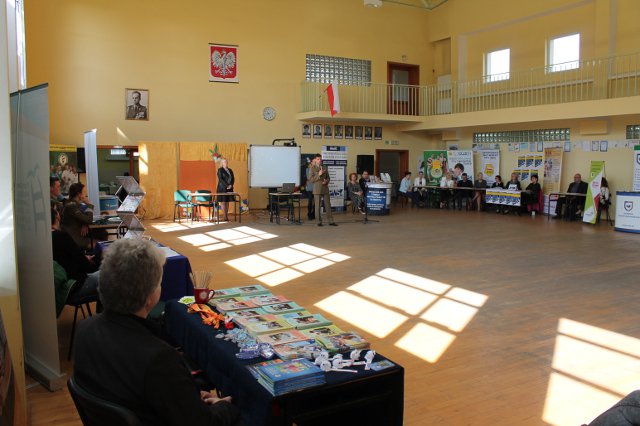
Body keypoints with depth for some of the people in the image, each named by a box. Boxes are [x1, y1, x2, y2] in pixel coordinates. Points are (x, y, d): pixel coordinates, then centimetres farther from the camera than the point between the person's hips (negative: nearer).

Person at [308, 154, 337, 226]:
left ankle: (330, 221, 8)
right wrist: (318, 175, -15)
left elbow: (328, 178, 19)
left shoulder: (325, 168, 13)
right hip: (317, 189, -4)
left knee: (328, 205, 3)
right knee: (317, 206, 0)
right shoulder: (313, 169, 0)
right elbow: (310, 179, -7)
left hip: (325, 189, 4)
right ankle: (318, 221, 9)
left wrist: (326, 181, -4)